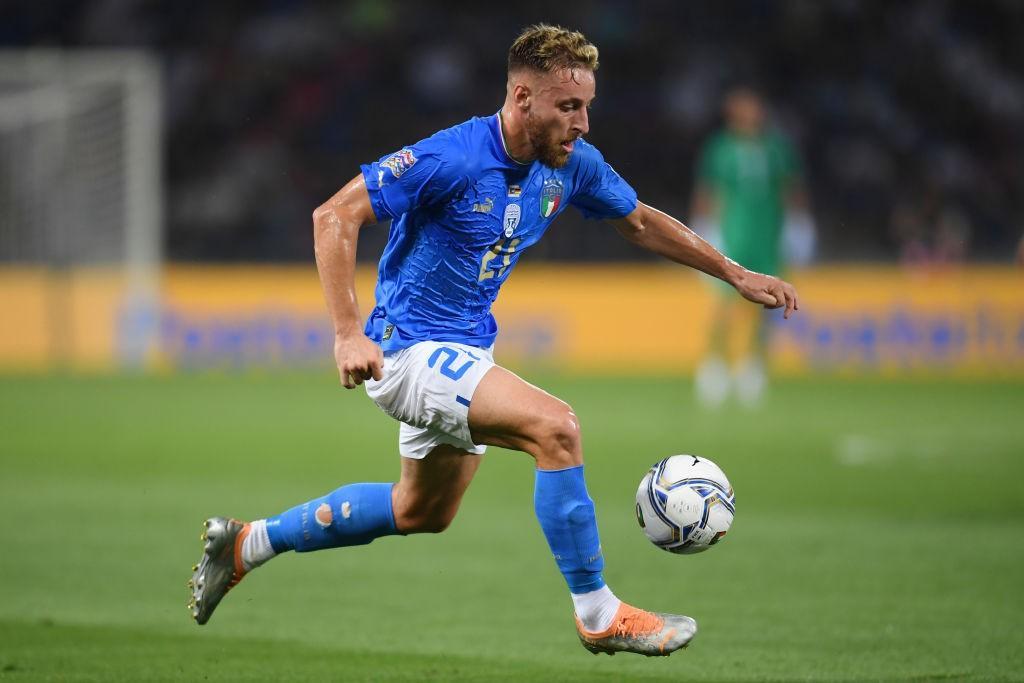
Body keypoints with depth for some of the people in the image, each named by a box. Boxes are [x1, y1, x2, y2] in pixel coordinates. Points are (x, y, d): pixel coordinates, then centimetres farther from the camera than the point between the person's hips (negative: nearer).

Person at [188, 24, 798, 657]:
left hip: (464, 353, 9)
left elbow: (642, 223, 14)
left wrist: (737, 275, 12)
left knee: (421, 513, 24)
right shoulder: (451, 159, -25)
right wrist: (349, 333, -30)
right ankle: (598, 616, -17)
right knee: (555, 426, -26)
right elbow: (335, 216, -24)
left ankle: (248, 543, 37)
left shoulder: (573, 164, -3)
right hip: (410, 349, -9)